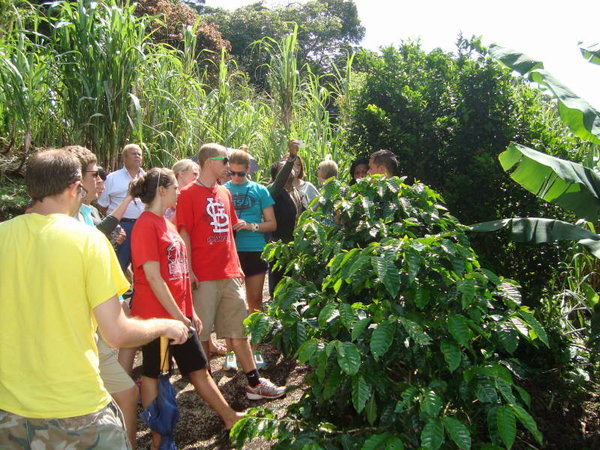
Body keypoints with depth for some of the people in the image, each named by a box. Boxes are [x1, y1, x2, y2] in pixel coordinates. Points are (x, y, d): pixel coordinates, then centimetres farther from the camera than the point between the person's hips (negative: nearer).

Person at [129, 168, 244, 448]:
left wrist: (189, 312, 15)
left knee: (198, 368, 16)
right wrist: (177, 315, -17)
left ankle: (229, 418, 28)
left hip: (179, 312, 8)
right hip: (156, 314, -8)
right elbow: (152, 277, -19)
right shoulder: (146, 225, -14)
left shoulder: (166, 224, 12)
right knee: (152, 373, 8)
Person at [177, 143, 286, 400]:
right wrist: (189, 270, -15)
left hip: (229, 273, 6)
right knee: (201, 333, 2)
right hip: (204, 276, -6)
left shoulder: (224, 193, 15)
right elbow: (184, 234, -9)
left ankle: (254, 383, 16)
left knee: (237, 330, 10)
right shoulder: (189, 194, -4)